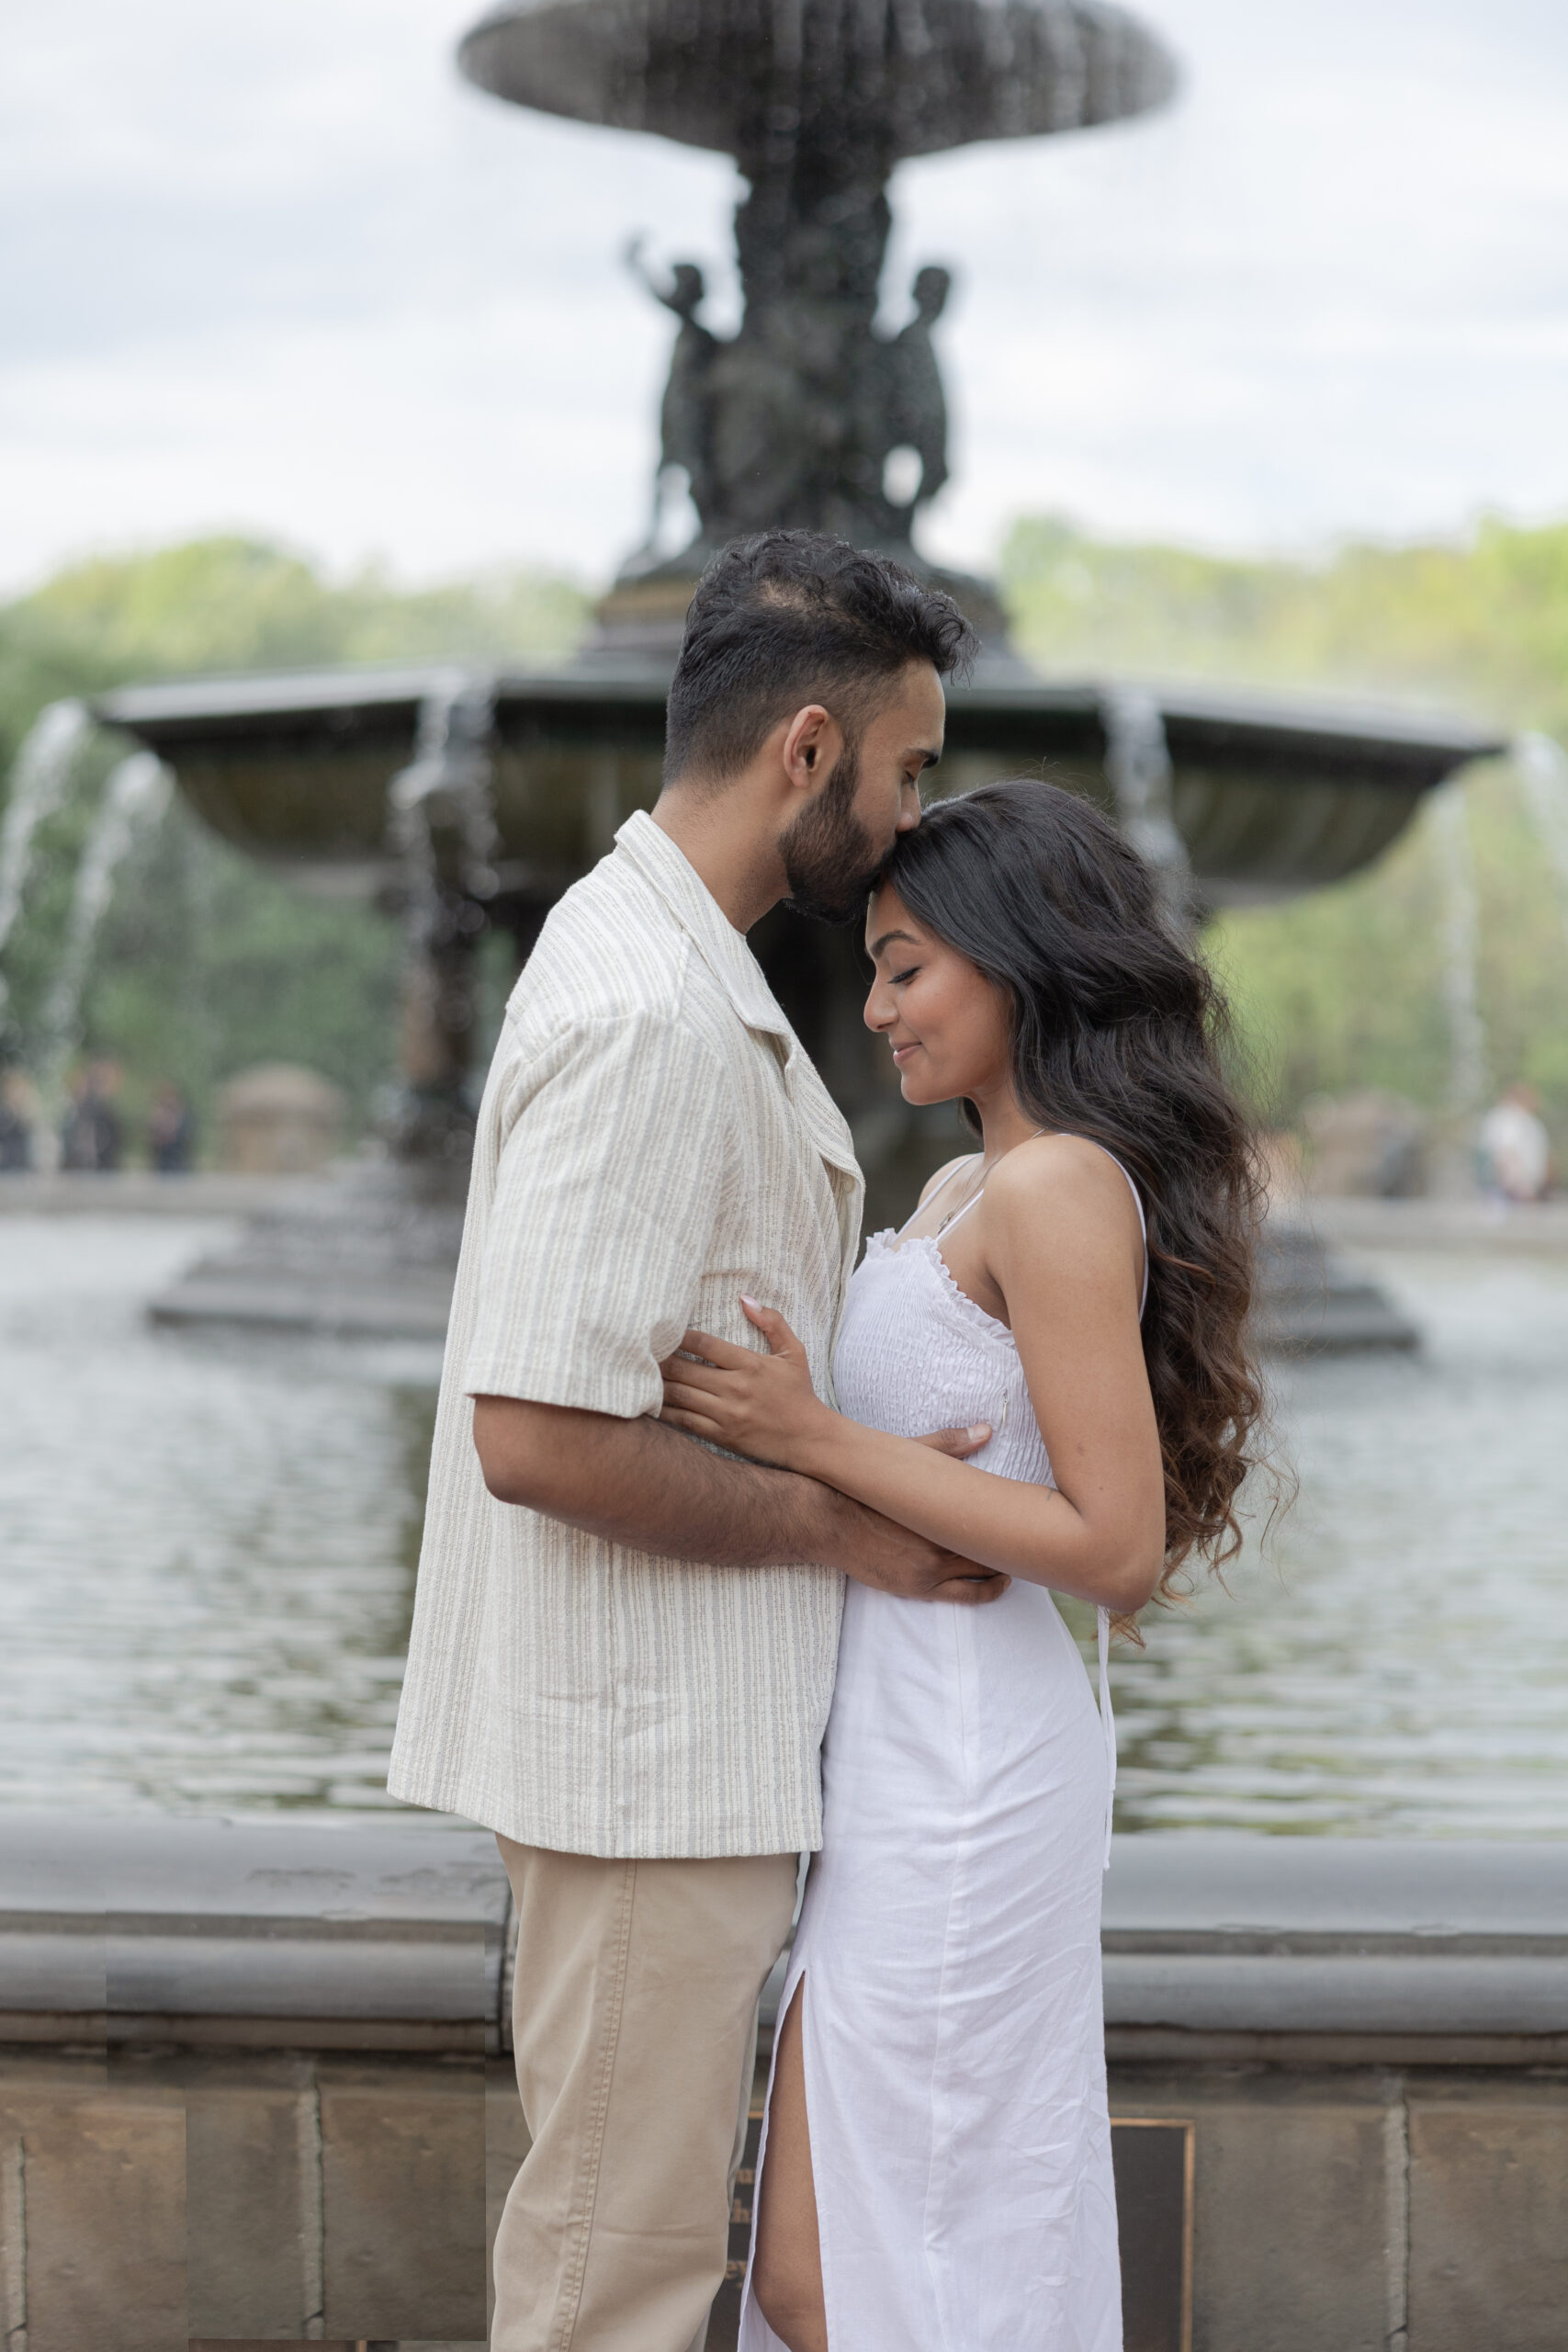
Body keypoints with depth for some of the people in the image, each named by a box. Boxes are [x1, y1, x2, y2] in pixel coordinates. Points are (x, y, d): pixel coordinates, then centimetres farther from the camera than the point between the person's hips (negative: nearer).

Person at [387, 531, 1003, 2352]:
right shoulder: (649, 1015, -21)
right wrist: (830, 1521, -16)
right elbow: (541, 1435, -27)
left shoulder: (676, 969, 13)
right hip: (653, 1750, -10)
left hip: (686, 1738, 10)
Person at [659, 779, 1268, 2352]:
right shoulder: (963, 1189, 14)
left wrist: (817, 1440, -21)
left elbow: (1115, 1545, -20)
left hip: (957, 1782, -10)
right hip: (908, 1753, 10)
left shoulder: (1057, 1190, -16)